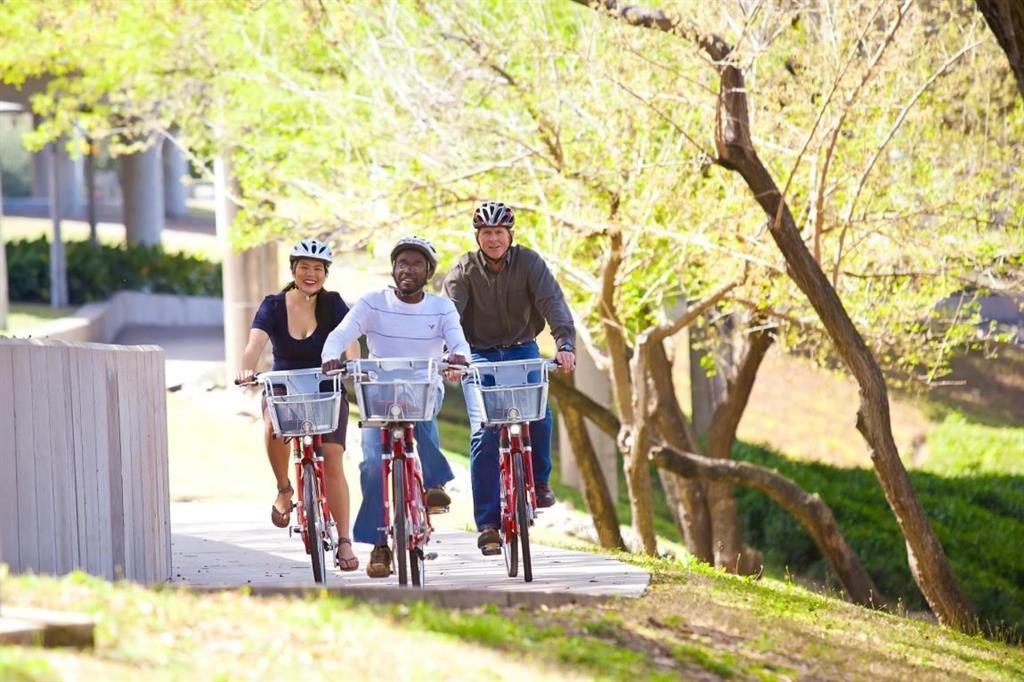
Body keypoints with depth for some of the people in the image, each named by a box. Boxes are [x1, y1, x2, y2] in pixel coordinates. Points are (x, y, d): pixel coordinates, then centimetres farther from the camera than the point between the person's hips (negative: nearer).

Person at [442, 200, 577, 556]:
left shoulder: (528, 263, -7)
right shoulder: (464, 271, -9)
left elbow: (552, 302, -19)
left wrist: (565, 344, -35)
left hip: (521, 350, 1)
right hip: (480, 354, -1)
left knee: (538, 412, -21)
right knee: (484, 433, -13)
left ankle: (538, 480, 9)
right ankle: (487, 524, -10)